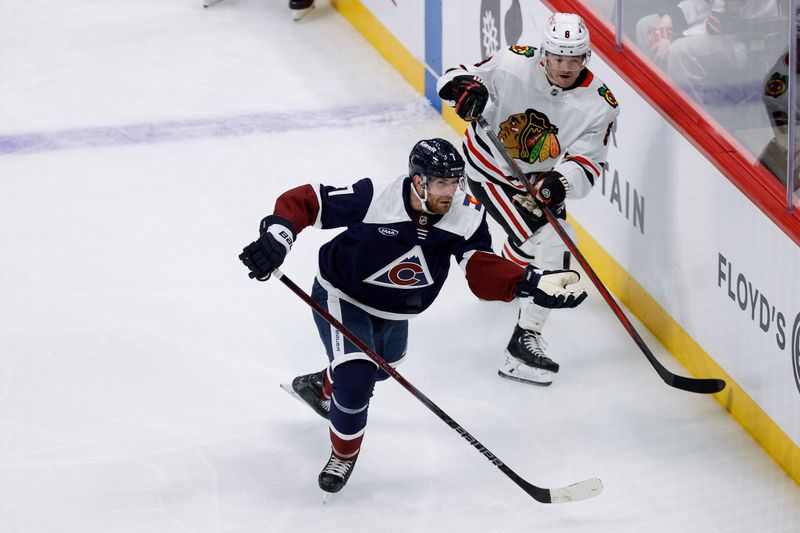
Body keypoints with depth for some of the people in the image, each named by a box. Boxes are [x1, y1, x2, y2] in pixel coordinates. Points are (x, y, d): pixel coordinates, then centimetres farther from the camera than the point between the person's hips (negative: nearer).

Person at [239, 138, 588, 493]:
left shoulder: (466, 215, -21)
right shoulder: (373, 199, -33)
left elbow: (483, 270, -26)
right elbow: (305, 201, -26)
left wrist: (530, 283, -43)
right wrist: (276, 235, -41)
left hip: (394, 312, 6)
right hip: (341, 296, -6)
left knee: (376, 370, 30)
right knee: (357, 378, -21)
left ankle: (321, 387, 64)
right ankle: (344, 452, 9)